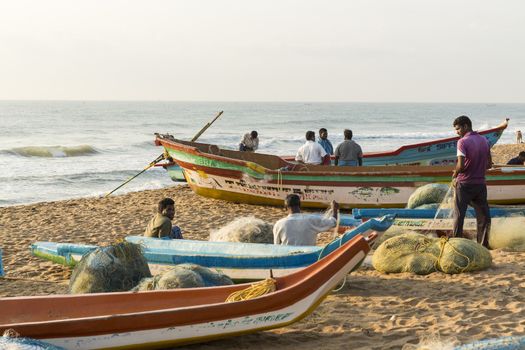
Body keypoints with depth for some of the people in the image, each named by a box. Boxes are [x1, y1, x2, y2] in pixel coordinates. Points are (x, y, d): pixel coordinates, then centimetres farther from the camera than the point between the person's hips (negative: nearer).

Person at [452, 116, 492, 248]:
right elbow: (489, 164, 11)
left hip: (464, 184, -5)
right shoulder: (484, 140, 7)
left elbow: (461, 165, -21)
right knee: (483, 216, 10)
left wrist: (454, 175, -3)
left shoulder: (462, 142, -13)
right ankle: (483, 244, 12)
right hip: (480, 183, 5)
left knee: (459, 216, 4)